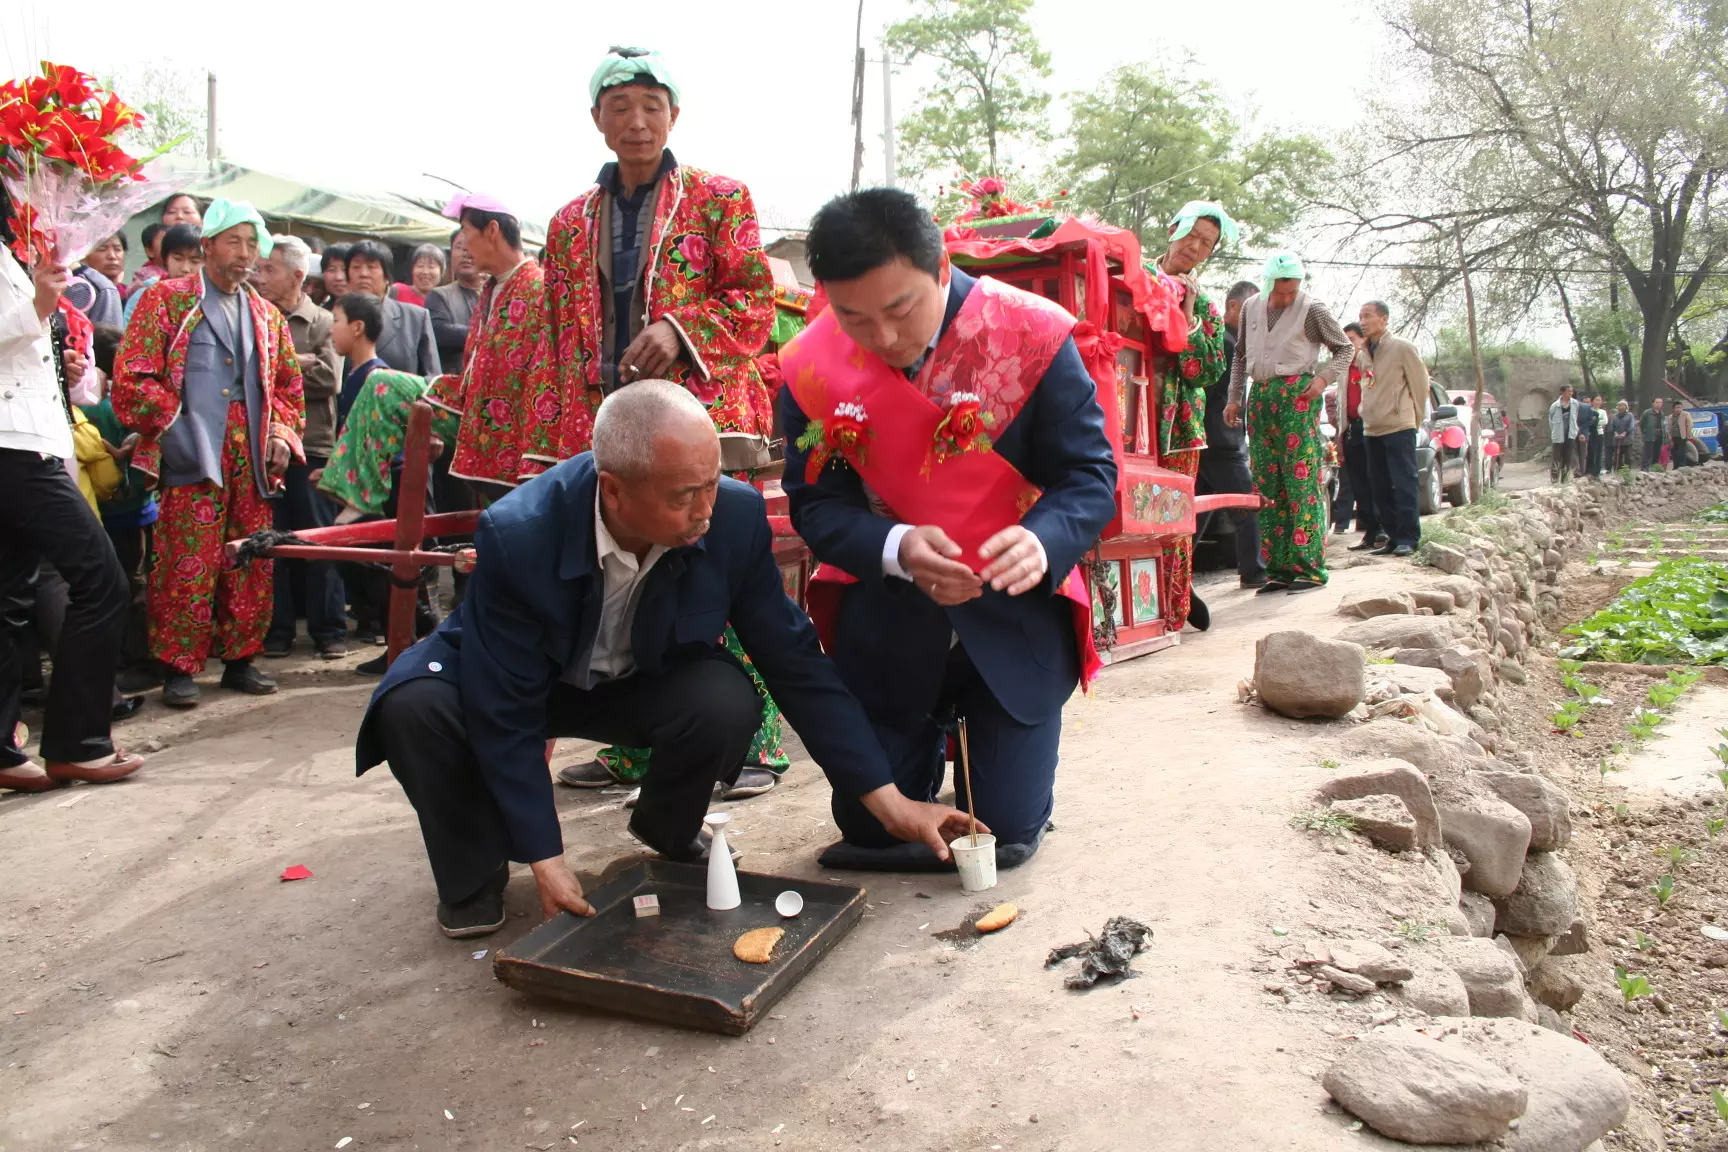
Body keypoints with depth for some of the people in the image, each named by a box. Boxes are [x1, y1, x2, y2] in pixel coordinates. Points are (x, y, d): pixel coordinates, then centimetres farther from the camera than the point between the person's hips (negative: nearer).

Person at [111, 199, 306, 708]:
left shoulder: (267, 316, 18)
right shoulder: (166, 299, 4)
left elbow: (287, 386, 21)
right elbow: (132, 378, -3)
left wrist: (282, 435, 5)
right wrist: (178, 427, -9)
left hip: (252, 460, 5)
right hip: (192, 457, -4)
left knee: (253, 565, 6)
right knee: (187, 566, -5)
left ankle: (240, 659, 17)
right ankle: (179, 667, 5)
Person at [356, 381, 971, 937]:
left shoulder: (735, 516, -27)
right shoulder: (516, 538, -34)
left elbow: (796, 662, -17)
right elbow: (506, 714, -26)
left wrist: (888, 801, -18)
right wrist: (546, 861, -26)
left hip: (647, 679, 2)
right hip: (531, 678, -1)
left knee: (729, 703, -30)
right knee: (415, 706, -32)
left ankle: (665, 830, 5)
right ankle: (476, 871, -1)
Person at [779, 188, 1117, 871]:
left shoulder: (1033, 335, -15)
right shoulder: (812, 366, -10)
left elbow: (1090, 477, -13)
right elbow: (816, 503, -8)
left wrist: (1042, 542, -35)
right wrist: (898, 548, -29)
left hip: (1015, 609, -1)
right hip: (887, 614, 2)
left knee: (1008, 829, -2)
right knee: (871, 825, 4)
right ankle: (933, 728, 36)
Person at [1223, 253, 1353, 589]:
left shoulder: (1312, 309, -1)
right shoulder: (1251, 307, 13)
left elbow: (1345, 348, 6)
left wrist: (1324, 377, -10)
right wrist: (1235, 399, 14)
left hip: (1297, 395, -5)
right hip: (1259, 396, 5)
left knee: (1301, 480, -10)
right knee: (1266, 484, 3)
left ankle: (1310, 567, -8)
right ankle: (1279, 568, 8)